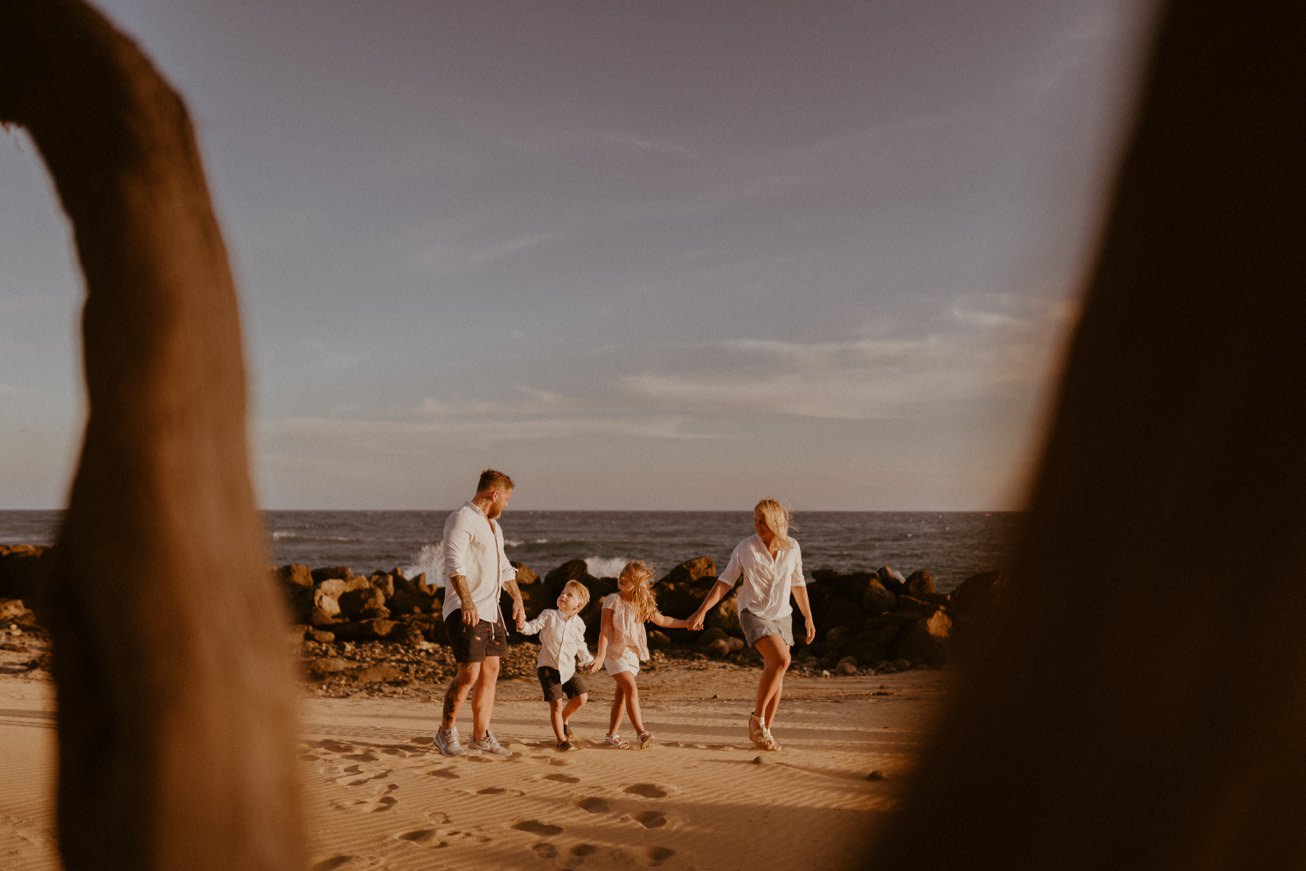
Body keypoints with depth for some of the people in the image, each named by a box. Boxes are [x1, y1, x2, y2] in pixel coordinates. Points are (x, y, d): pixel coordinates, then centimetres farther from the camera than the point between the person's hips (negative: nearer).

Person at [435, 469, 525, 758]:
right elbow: (454, 564, -23)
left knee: (490, 671, 9)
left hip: (490, 610, 9)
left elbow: (504, 566, 30)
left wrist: (517, 597, 26)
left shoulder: (492, 525, 20)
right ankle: (446, 732, 8)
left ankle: (481, 736, 17)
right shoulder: (461, 520, -11)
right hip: (465, 611, -9)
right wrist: (466, 601, -32)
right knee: (469, 673, -11)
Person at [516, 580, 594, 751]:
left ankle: (564, 718, 25)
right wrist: (522, 626, -33)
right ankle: (561, 739, 10)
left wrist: (589, 660, 20)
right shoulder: (549, 615, -7)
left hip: (568, 668, 4)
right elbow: (533, 627, -13)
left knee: (582, 696, -5)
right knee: (556, 704, -6)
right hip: (548, 666, -4)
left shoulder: (579, 624, 3)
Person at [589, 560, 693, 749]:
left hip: (633, 654, 6)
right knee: (632, 690, -17)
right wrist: (600, 656, -19)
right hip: (616, 652, -5)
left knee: (622, 694, 9)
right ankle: (641, 733, -17)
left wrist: (686, 623, 12)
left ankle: (612, 735, 18)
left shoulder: (642, 604, 4)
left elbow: (661, 620, 16)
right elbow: (605, 630, -13)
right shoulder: (613, 600, -11)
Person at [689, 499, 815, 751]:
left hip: (782, 616, 4)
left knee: (775, 673, 3)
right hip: (754, 613, -4)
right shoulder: (746, 547, -12)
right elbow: (725, 582, -7)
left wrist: (809, 618, 14)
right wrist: (702, 611, -15)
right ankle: (757, 717, -9)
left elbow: (798, 584, 10)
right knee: (781, 660, -25)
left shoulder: (792, 548, -3)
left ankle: (764, 731, 17)